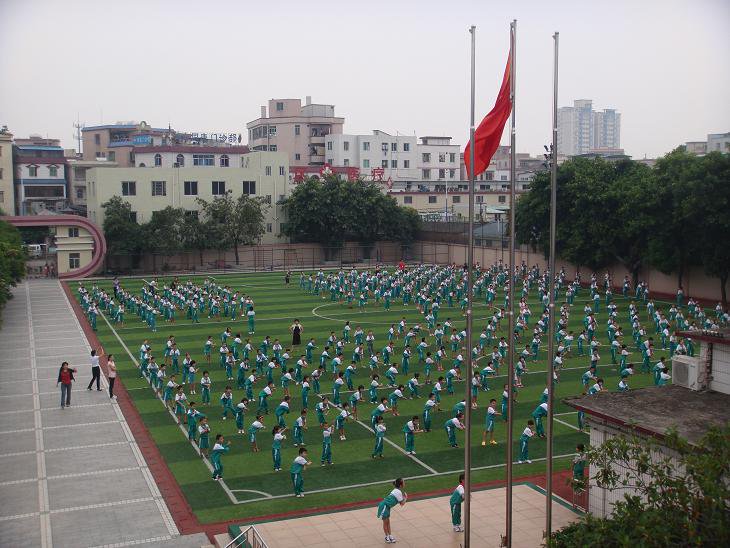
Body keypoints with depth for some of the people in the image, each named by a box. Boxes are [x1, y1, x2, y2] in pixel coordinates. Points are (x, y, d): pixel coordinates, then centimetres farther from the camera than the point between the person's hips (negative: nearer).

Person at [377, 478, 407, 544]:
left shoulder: (396, 490, 8)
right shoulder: (399, 492, -19)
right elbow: (402, 503, -11)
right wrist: (405, 498, 4)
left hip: (387, 506, 9)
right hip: (383, 506, -9)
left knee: (388, 521, 14)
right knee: (385, 522, 6)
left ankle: (390, 535, 22)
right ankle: (387, 537, 18)